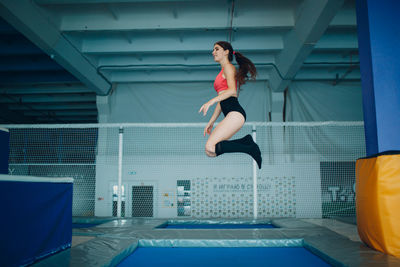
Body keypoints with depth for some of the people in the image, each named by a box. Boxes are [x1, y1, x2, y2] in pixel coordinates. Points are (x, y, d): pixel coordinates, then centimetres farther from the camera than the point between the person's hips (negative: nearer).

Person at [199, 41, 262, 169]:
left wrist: (211, 101, -21)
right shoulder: (222, 72, 29)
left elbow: (232, 90, -14)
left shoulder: (228, 67, 3)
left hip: (235, 113, -9)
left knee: (211, 147, -21)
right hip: (230, 115, 9)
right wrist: (211, 122, 25)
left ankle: (250, 149, -12)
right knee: (210, 150, 0)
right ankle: (246, 142, 0)